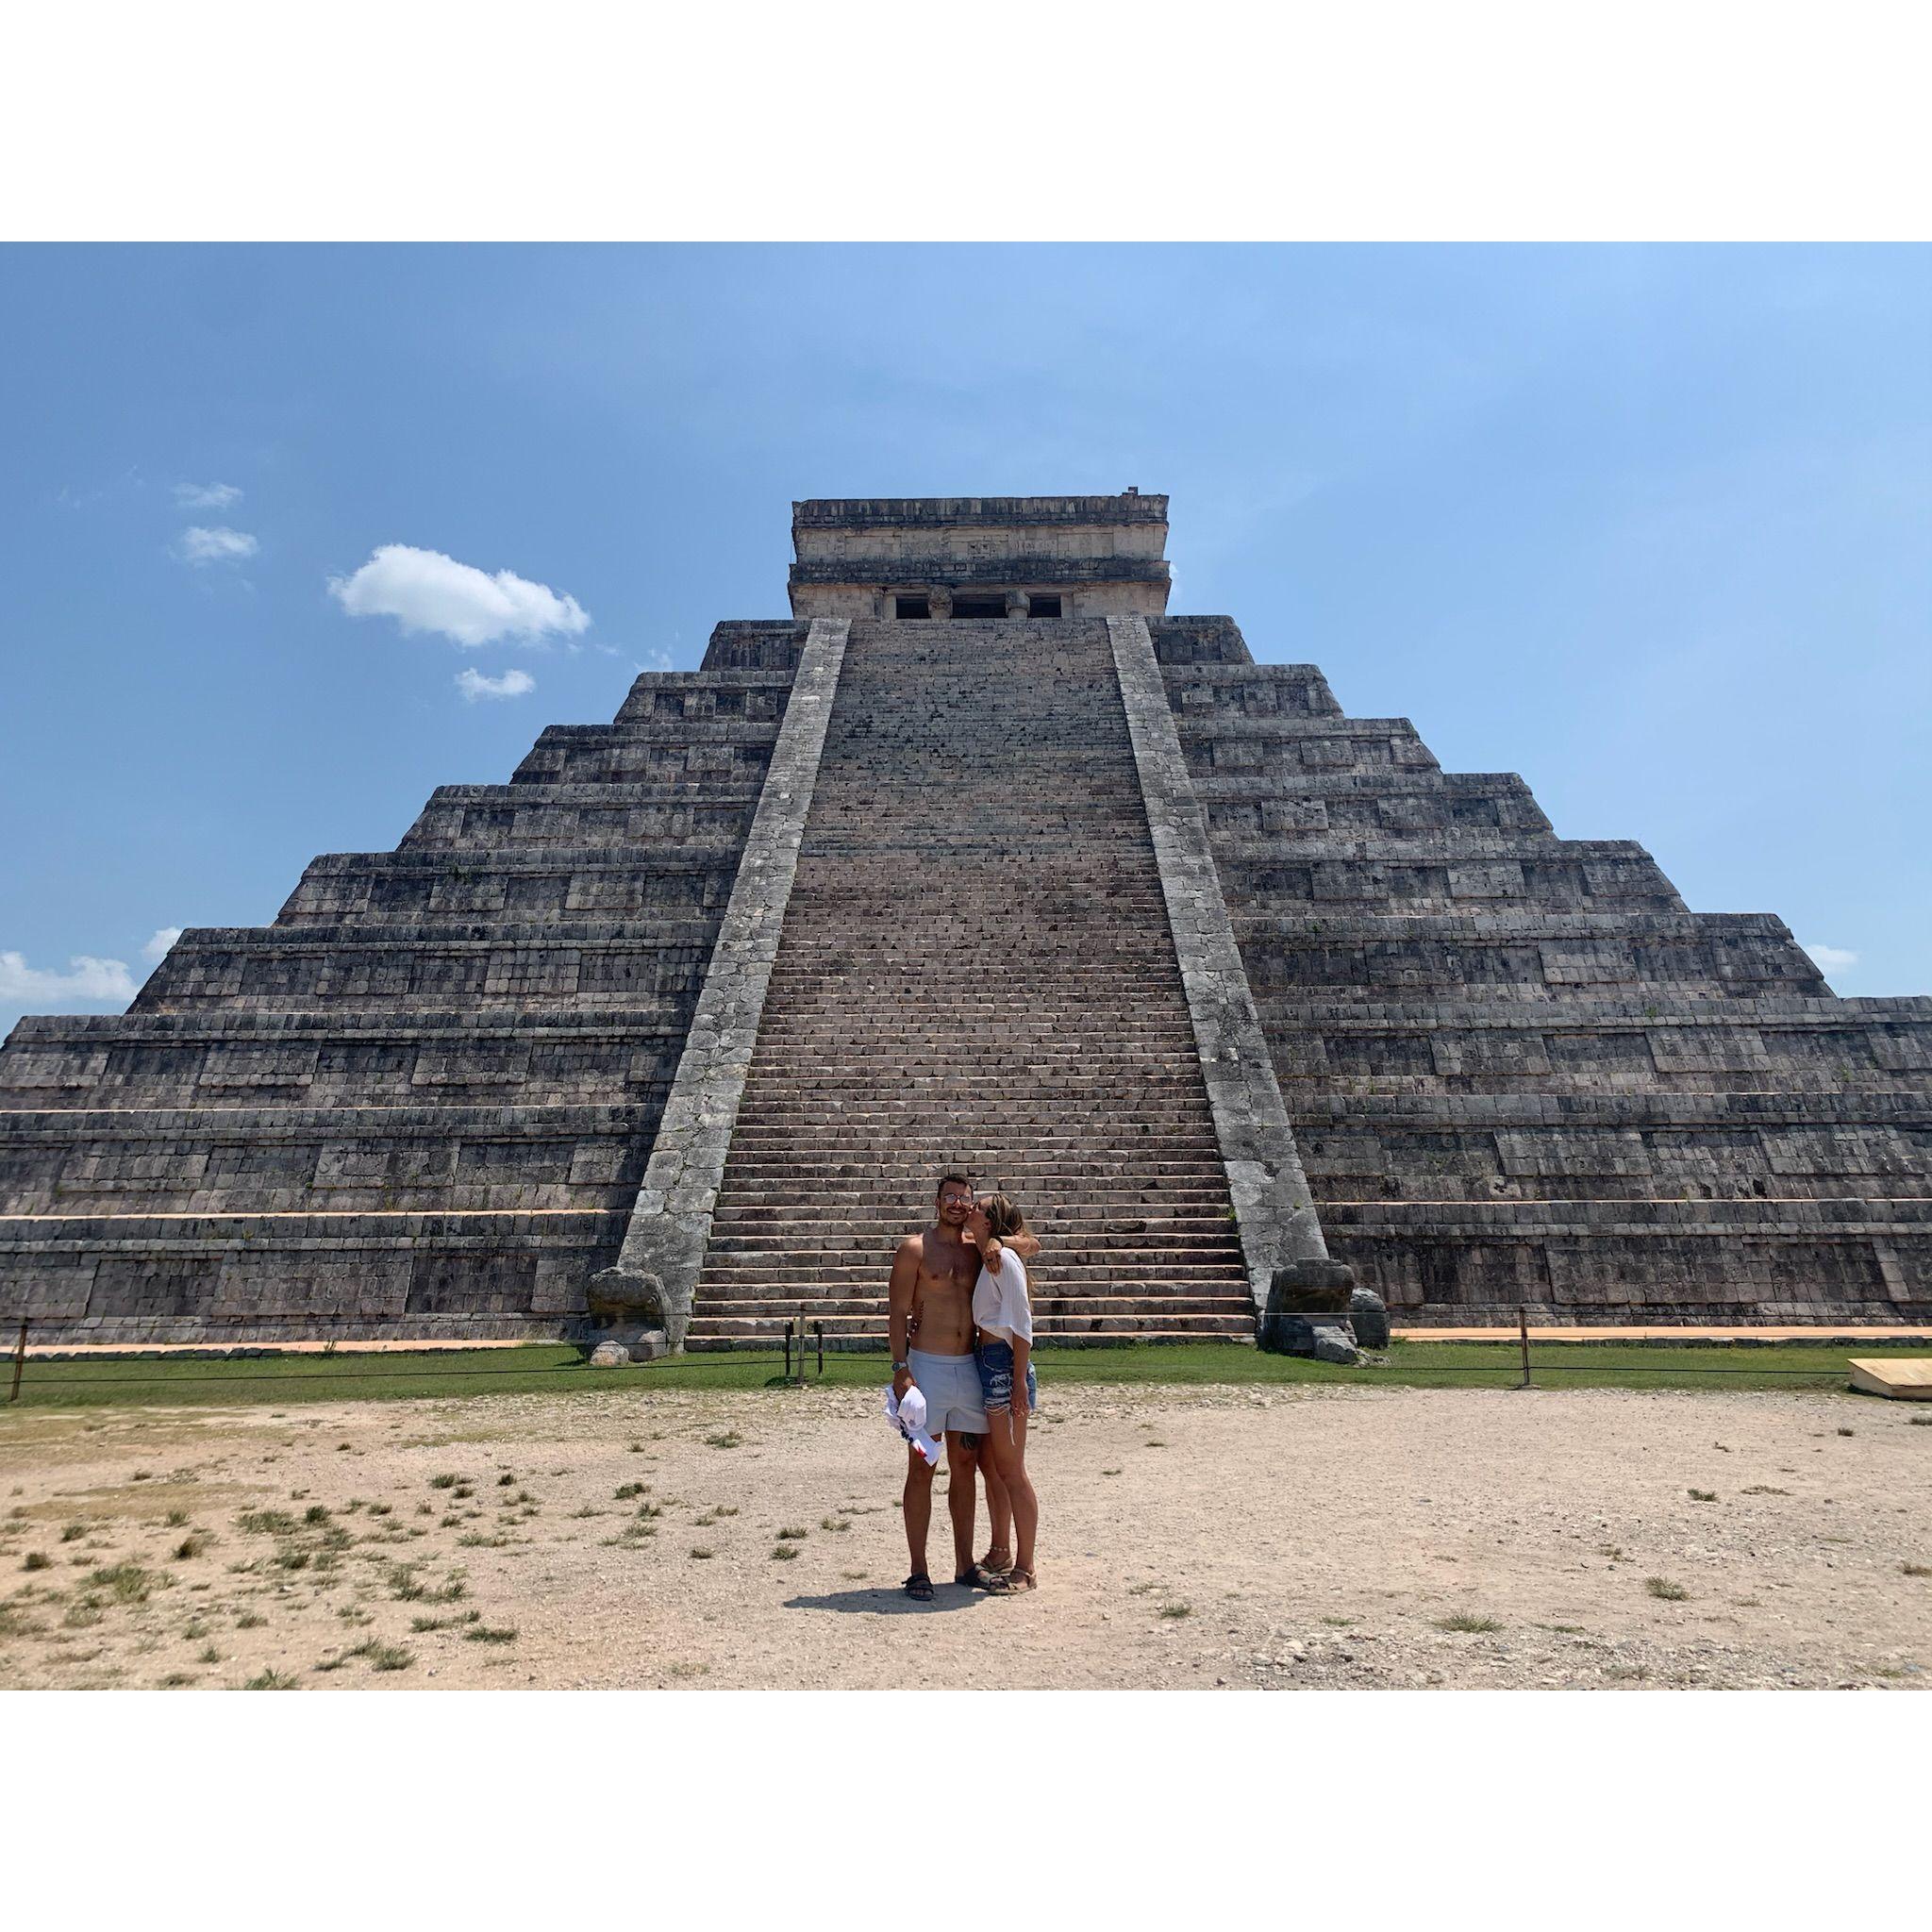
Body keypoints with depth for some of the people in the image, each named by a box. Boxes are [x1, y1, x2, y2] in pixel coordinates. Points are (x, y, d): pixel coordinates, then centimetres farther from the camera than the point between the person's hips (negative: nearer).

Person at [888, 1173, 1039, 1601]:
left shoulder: (976, 1250, 9)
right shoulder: (915, 1248, -3)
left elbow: (1032, 1245, 11)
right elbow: (898, 1313, -6)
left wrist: (997, 1243, -8)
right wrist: (901, 1369, -15)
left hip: (969, 1369, 5)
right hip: (926, 1367, -5)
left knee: (965, 1467, 11)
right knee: (921, 1469, 1)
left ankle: (965, 1564, 21)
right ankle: (918, 1571, 9)